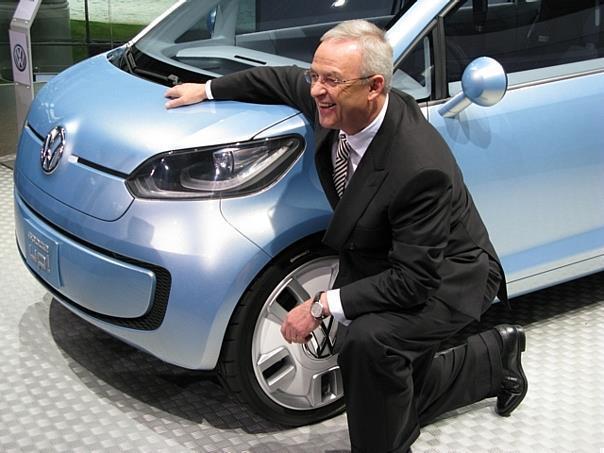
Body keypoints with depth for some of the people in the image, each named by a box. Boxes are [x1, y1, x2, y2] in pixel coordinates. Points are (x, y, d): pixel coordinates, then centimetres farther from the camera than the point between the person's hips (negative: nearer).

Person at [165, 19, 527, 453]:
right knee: (406, 404, 20)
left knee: (369, 340, -37)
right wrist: (208, 89, 8)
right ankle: (497, 354, 43)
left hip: (447, 280, -8)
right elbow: (287, 80, 7)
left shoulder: (420, 168, -37)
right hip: (384, 266, 8)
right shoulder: (338, 108, -16)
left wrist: (323, 305, -33)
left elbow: (414, 280, -34)